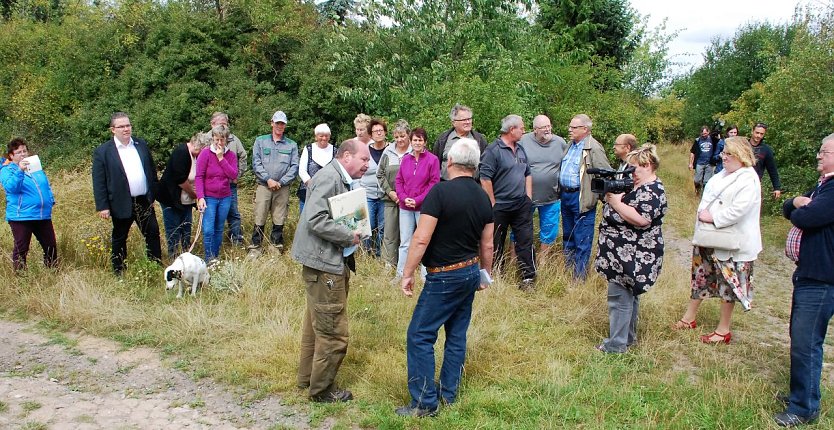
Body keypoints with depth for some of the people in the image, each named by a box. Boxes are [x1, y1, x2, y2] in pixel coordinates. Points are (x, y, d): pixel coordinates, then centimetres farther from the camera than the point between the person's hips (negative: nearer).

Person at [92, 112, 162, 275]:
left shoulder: (141, 145, 8)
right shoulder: (102, 151, -6)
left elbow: (152, 171, 13)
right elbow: (98, 181, -7)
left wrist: (154, 194, 10)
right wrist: (102, 206, -11)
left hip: (144, 201, 4)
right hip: (122, 205, -4)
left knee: (153, 234, 7)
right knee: (119, 240, 9)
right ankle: (119, 273, 21)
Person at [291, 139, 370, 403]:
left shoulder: (343, 180, 14)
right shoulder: (329, 177, -17)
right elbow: (316, 219, -26)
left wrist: (354, 232, 4)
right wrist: (349, 236, -18)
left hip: (334, 261, 11)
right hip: (324, 263, -11)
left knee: (316, 324, 21)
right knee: (333, 332, -2)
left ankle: (307, 378, 36)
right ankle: (322, 390, 13)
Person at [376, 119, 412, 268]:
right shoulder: (388, 152, 7)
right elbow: (380, 174, 12)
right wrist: (389, 191, 0)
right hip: (391, 200, 3)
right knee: (390, 233, 3)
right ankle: (389, 264, 11)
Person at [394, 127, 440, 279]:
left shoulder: (432, 159, -5)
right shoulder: (405, 159, 7)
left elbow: (434, 183, -8)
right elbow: (399, 181, 9)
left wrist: (418, 200, -13)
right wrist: (404, 198, -6)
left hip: (424, 207, -4)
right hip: (405, 207, 4)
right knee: (405, 243, 9)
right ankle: (400, 275, 16)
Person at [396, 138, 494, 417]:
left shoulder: (441, 192, -18)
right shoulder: (483, 197, 4)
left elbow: (421, 239, -20)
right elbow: (487, 244, 10)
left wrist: (408, 274, -12)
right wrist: (485, 275, 23)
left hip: (444, 277, -8)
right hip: (471, 272, 8)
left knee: (419, 336, 1)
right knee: (457, 335, 16)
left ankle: (425, 403, 4)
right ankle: (449, 393, 26)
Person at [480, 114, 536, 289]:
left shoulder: (521, 150, 13)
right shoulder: (493, 150, -11)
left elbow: (528, 174, 20)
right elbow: (485, 178, -14)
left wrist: (528, 197, 10)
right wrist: (493, 204, -13)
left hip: (521, 206, 6)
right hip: (500, 207, -6)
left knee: (525, 240, 3)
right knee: (496, 244, 6)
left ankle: (528, 277, 9)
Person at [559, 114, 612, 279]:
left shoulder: (593, 148, -15)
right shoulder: (571, 145, 12)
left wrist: (601, 197, -14)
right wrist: (561, 191, 18)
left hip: (581, 199, -9)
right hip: (566, 195, 9)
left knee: (582, 241, -1)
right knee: (567, 236, 20)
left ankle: (579, 277, 6)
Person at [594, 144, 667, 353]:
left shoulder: (651, 191, -18)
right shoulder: (640, 187, 16)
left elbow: (642, 219, -29)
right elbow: (625, 206, 17)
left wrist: (615, 202, -22)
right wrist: (613, 194, -2)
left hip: (632, 255, -11)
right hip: (630, 254, 11)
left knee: (619, 297, -7)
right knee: (629, 295, 19)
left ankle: (616, 345, 0)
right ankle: (628, 337, 31)